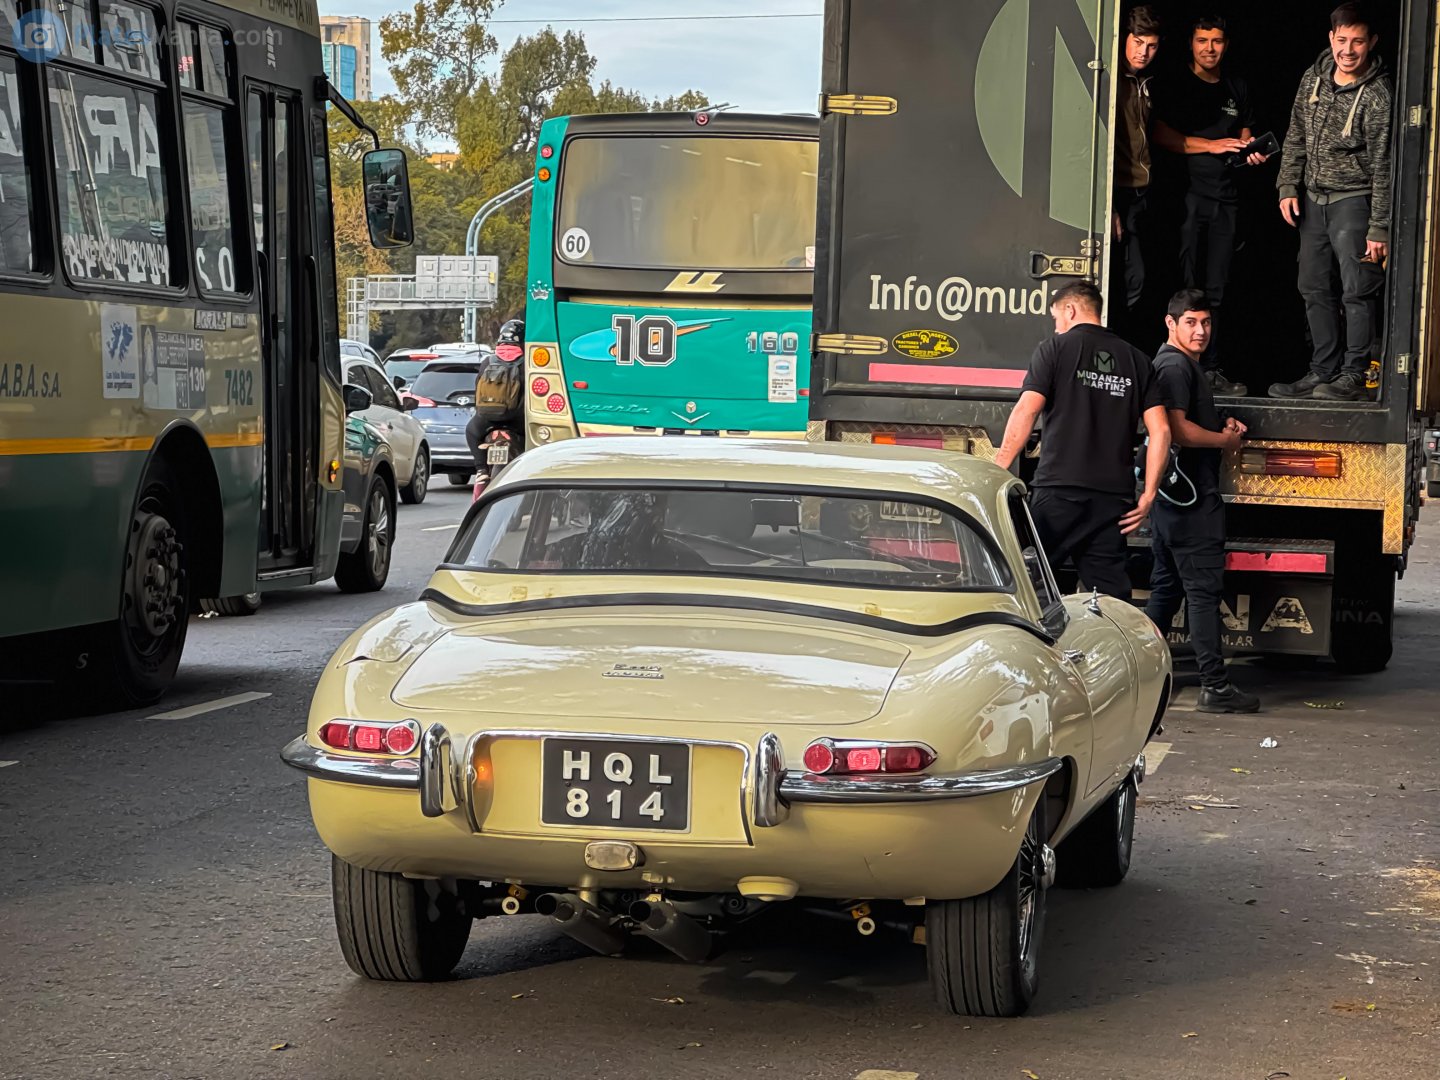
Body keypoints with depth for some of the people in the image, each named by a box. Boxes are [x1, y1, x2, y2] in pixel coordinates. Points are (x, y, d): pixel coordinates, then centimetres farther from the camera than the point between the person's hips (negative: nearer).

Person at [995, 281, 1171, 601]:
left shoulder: (1055, 349, 2)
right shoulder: (1137, 361, 14)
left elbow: (1025, 412, -9)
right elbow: (1160, 431, 7)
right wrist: (1148, 496, 8)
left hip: (1058, 491, -4)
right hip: (1114, 496, 4)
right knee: (1112, 595, 5)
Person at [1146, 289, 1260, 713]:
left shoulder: (1183, 364, 21)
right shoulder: (1176, 366, -12)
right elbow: (1177, 429, -23)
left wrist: (1223, 426, 13)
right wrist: (1225, 440, -10)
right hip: (1191, 496, -11)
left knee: (1167, 586, 14)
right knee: (1204, 588, -10)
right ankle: (1215, 686, -10)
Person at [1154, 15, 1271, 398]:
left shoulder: (1237, 88, 18)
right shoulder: (1175, 86, 1)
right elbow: (1161, 134, -8)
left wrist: (1252, 151, 4)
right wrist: (1211, 145, -14)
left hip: (1225, 194, 5)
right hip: (1186, 190, -5)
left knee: (1215, 291, 4)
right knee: (1187, 287, -8)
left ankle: (1210, 371, 5)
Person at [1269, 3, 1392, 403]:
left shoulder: (1377, 96, -15)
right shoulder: (1314, 78, 3)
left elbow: (1382, 165, -15)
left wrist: (1379, 228, -16)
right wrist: (1288, 187, 5)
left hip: (1353, 200, -7)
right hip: (1313, 198, 7)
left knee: (1358, 290, -7)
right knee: (1315, 289, 11)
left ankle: (1354, 375, 1)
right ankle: (1323, 371, 19)